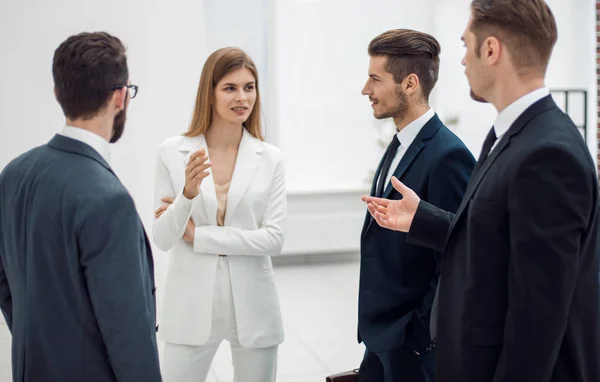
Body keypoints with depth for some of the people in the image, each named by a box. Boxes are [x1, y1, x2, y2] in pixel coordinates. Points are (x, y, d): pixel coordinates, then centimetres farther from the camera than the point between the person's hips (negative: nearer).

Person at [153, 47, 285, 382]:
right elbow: (163, 239, -6)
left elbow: (274, 239, -9)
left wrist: (197, 235, -12)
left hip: (253, 307, 1)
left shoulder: (270, 159, -2)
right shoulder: (172, 153, -5)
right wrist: (187, 195, -24)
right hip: (192, 305, -1)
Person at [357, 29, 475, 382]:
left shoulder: (447, 155, -20)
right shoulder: (402, 145, 8)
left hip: (414, 341, -8)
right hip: (383, 337, 8)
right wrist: (376, 329, 12)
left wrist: (421, 334, -16)